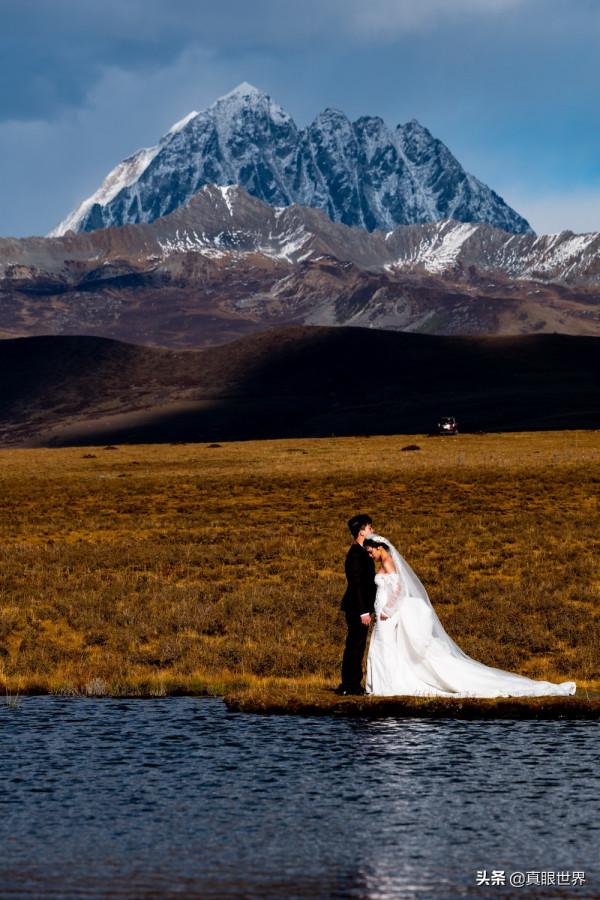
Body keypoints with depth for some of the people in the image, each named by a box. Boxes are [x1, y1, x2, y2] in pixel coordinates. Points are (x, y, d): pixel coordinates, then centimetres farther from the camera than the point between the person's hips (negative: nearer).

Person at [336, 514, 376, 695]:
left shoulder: (361, 552, 14)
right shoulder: (355, 554, -17)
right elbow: (356, 584, -21)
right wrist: (363, 611, -23)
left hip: (360, 607, 10)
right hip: (357, 607, -10)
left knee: (356, 646, 12)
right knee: (355, 646, -6)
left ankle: (351, 685, 17)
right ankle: (350, 685, -3)